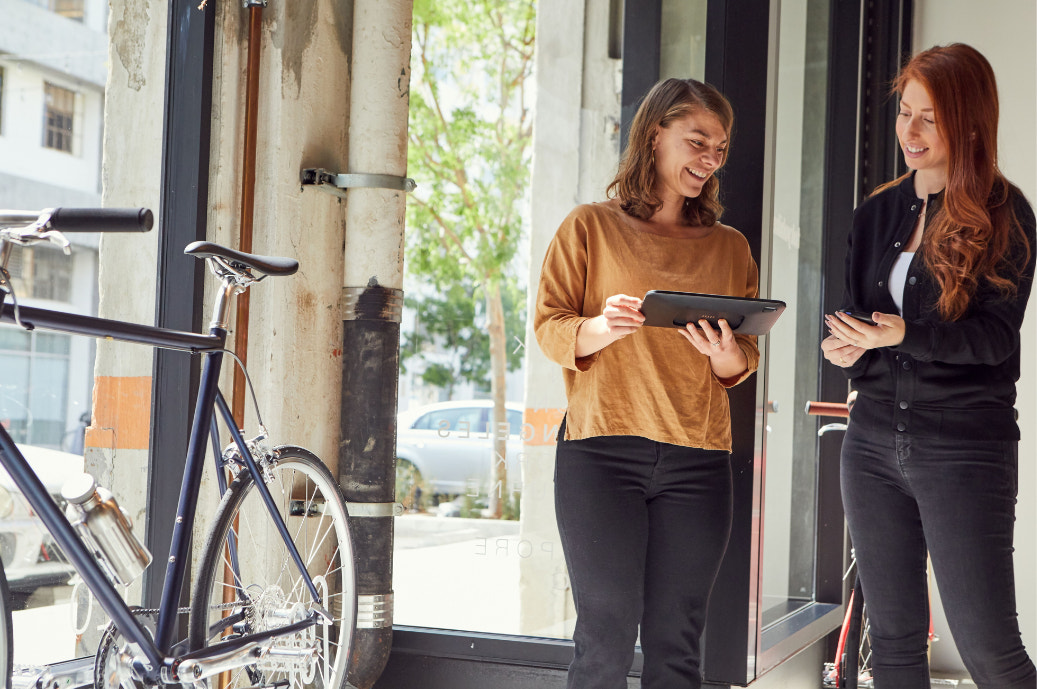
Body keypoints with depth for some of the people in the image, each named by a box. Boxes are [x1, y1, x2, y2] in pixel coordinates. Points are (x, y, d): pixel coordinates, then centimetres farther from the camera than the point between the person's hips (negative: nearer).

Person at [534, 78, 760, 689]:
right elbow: (549, 328, 3)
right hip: (601, 453, -3)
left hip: (696, 460, 3)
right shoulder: (592, 226, 8)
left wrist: (726, 355, -7)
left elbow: (745, 362, 16)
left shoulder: (730, 246, 17)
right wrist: (602, 328, -17)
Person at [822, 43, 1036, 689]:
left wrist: (904, 334, -25)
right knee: (895, 637, 9)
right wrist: (849, 346, -5)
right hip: (875, 438, 5)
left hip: (966, 446, -5)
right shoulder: (878, 213, 12)